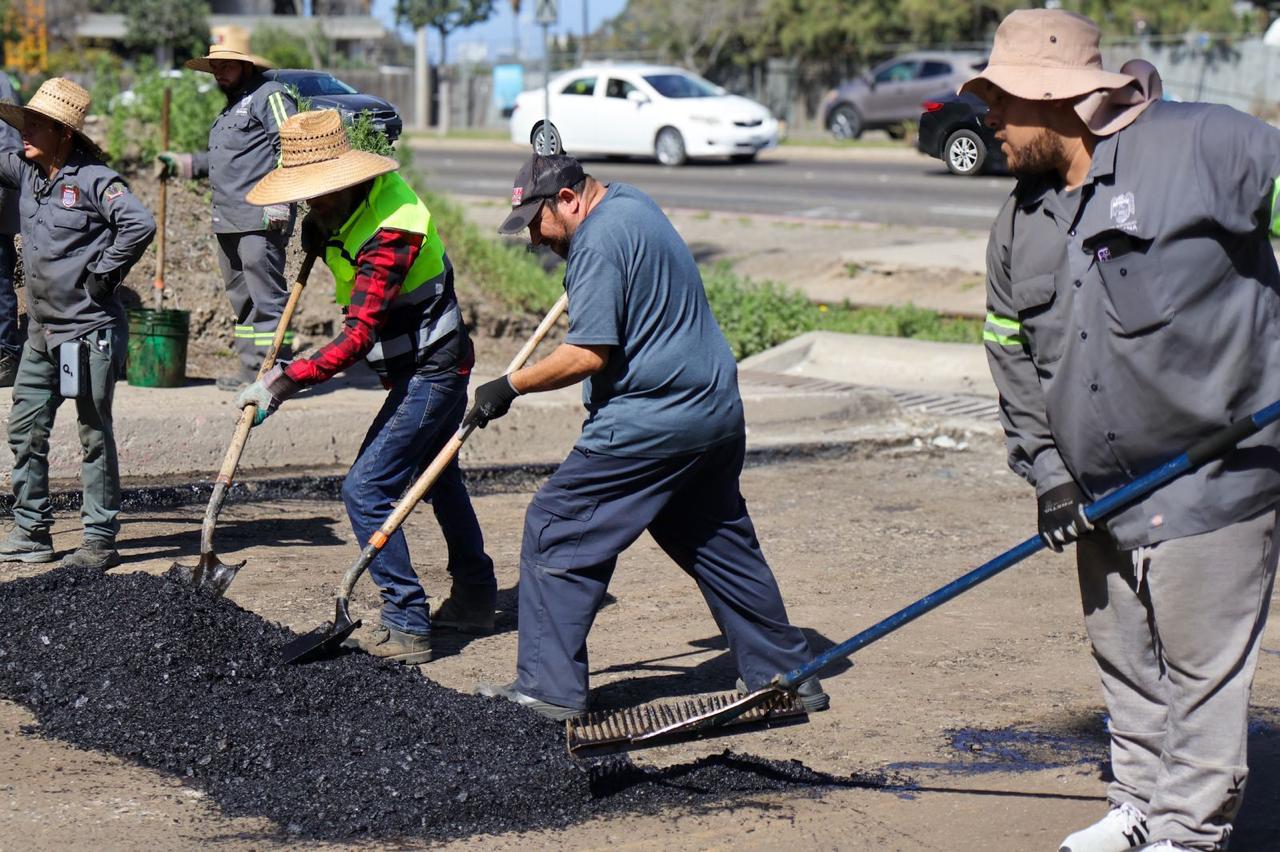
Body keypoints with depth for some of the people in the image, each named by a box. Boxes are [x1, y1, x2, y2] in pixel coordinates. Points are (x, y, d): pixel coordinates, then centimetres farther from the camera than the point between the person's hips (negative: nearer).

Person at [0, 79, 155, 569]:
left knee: (94, 435, 2)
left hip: (89, 330, -7)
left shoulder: (93, 180, -14)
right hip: (42, 331, 8)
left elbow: (140, 225, -23)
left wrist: (103, 275, -17)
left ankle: (101, 539, 9)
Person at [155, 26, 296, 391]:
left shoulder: (269, 95, -5)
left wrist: (279, 202, -22)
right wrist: (180, 164, 28)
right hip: (227, 222, 10)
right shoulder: (231, 107, 25)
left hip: (260, 221, -10)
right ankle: (251, 368, 18)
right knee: (241, 299, 12)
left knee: (266, 298, -12)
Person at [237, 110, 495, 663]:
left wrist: (285, 382, -41)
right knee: (439, 479, 24)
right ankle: (474, 600, 40)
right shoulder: (357, 198, -1)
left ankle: (406, 627, -10)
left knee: (366, 489, -13)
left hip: (429, 373, -11)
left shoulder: (390, 232, -31)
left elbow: (358, 335, -38)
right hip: (440, 366, 11)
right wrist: (318, 235, 6)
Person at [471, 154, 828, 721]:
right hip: (718, 413, 10)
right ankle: (788, 675, 25)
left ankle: (548, 686, -1)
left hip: (648, 425, -10)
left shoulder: (599, 243, -16)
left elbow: (589, 354, -21)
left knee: (556, 530, -2)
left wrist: (512, 385, -13)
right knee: (720, 543, 19)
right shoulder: (631, 202, 15)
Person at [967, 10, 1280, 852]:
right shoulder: (1023, 222, 9)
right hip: (1099, 489, 7)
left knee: (1201, 666, 1)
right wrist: (1046, 470, 6)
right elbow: (1012, 354, 15)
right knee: (1124, 660, 17)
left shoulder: (1201, 145, -13)